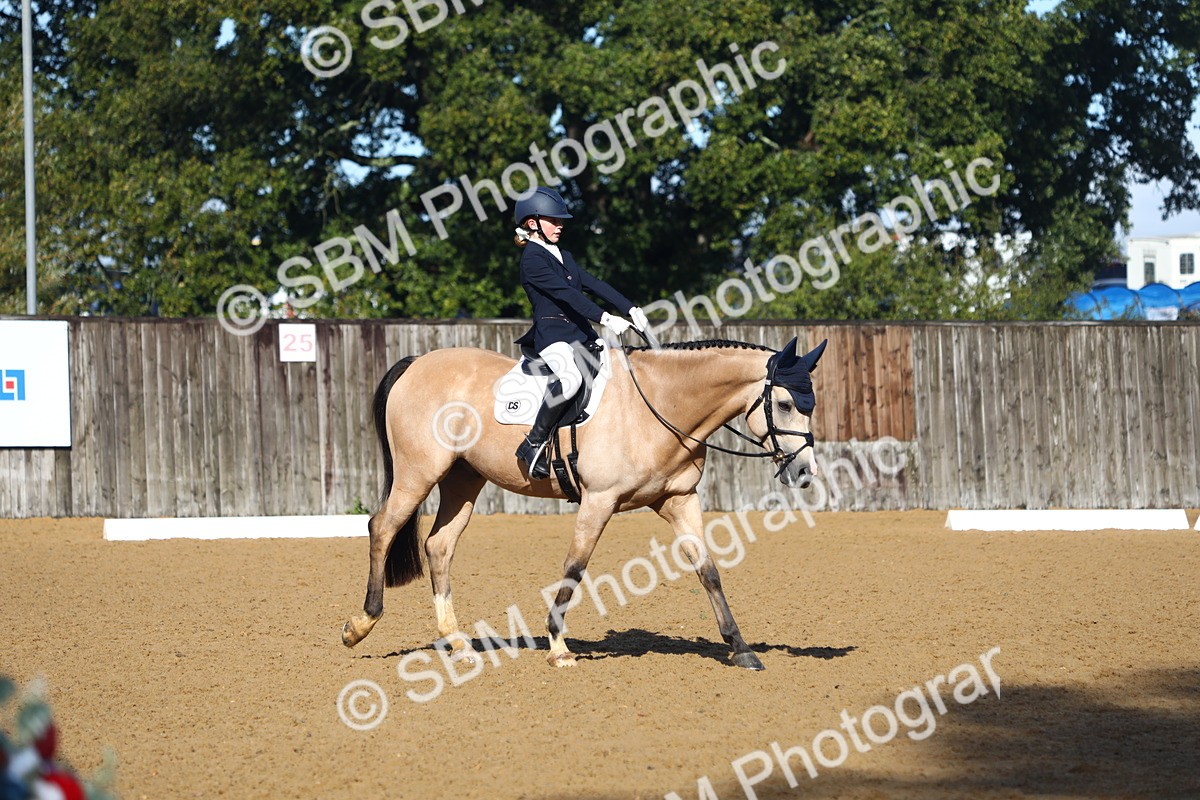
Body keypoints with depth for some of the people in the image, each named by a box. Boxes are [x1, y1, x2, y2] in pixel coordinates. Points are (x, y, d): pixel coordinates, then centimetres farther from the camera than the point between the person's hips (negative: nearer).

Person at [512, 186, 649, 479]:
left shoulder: (563, 256, 22)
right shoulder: (532, 258, -7)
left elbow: (593, 284, 15)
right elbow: (563, 293, -18)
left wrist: (631, 309, 2)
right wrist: (604, 318, -27)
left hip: (580, 333, 10)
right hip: (552, 333, -10)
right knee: (570, 378, -37)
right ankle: (533, 444, -26)